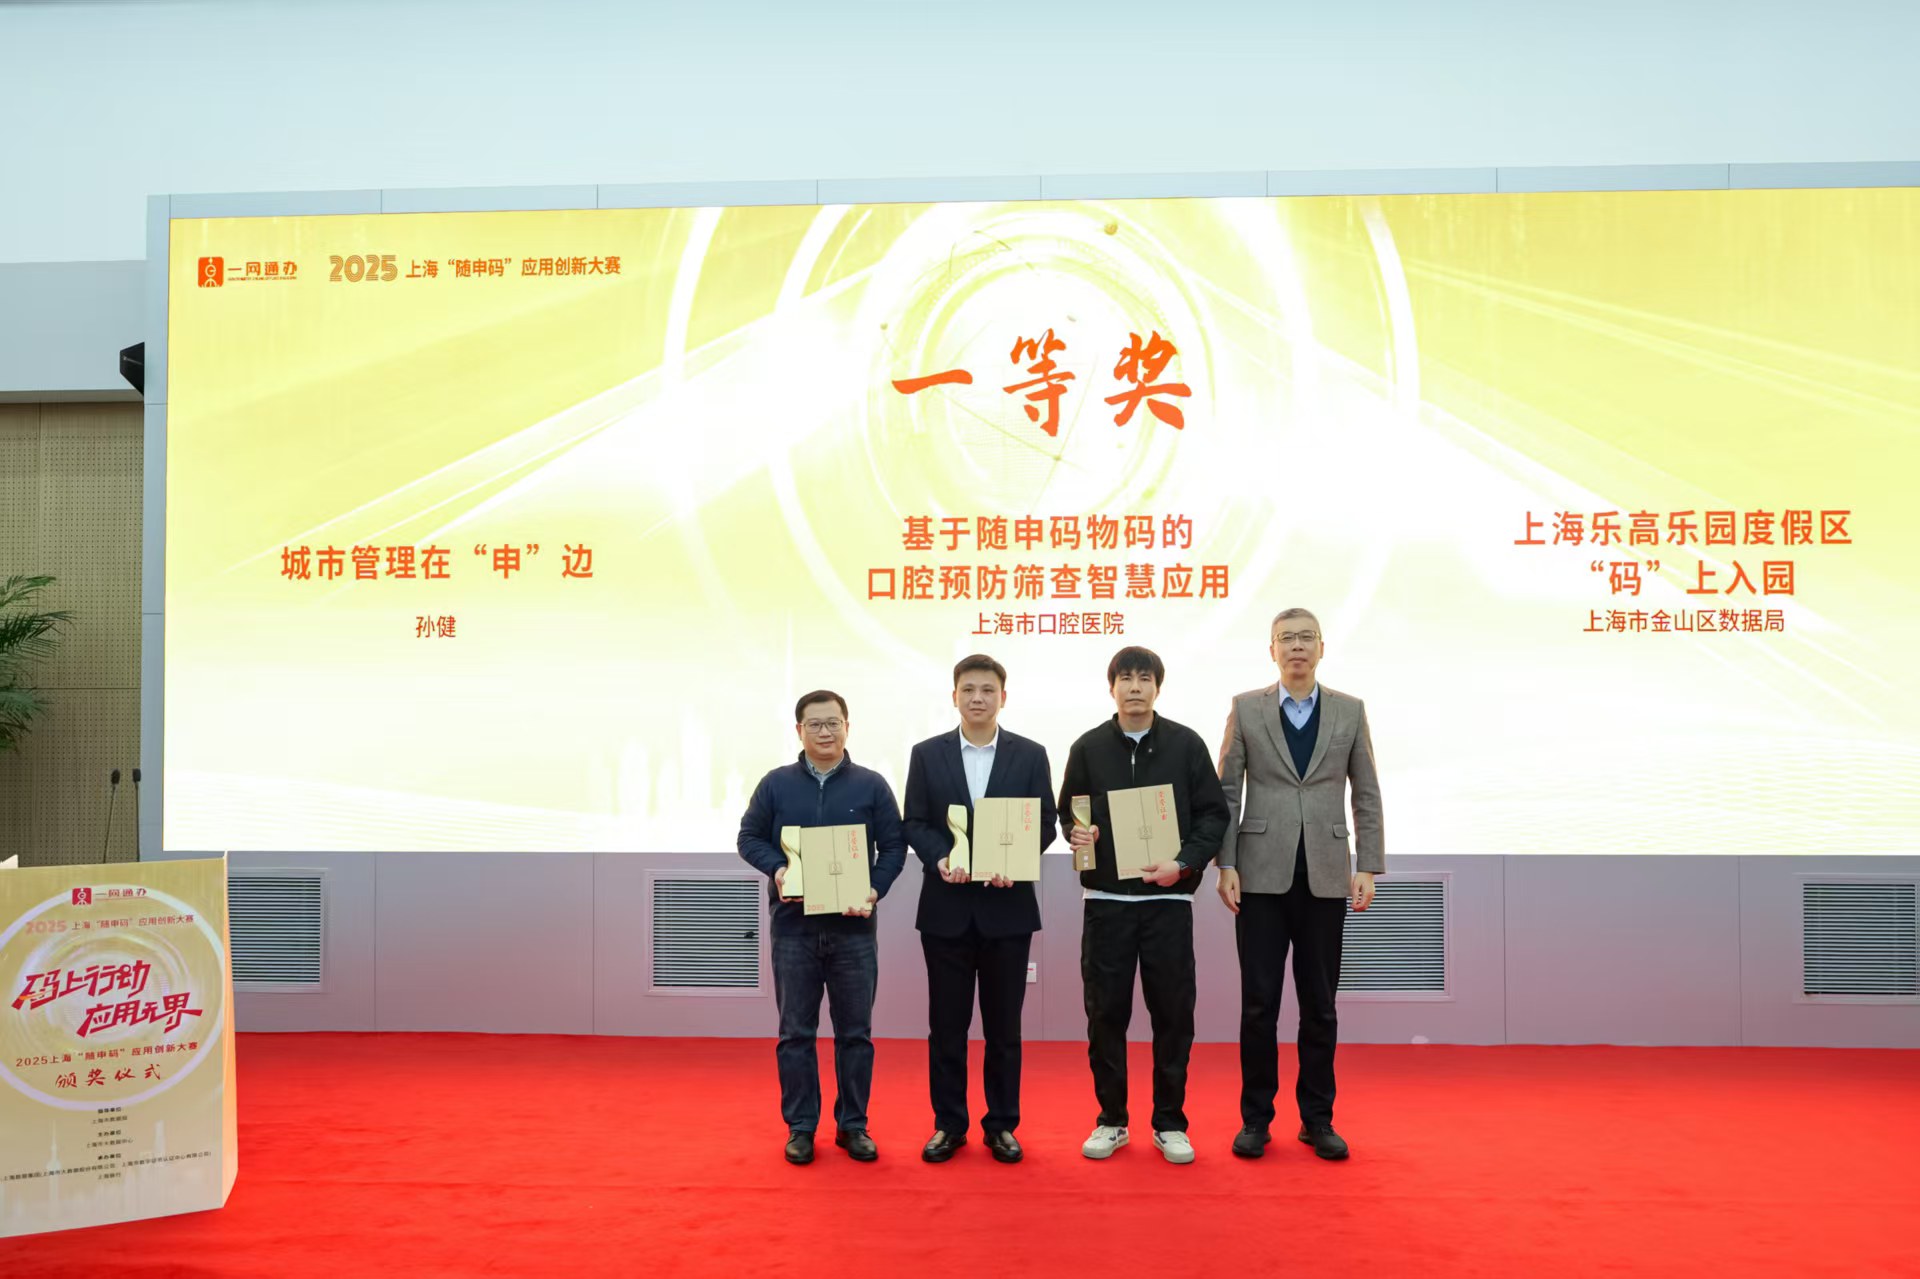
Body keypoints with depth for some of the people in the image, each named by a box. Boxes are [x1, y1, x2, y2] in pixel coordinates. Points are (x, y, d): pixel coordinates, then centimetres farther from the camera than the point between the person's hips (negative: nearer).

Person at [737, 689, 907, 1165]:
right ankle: (800, 1127, 18)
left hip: (853, 928, 0)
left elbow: (894, 845, 3)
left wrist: (875, 891, -12)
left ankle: (853, 1125, 20)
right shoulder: (776, 784, 4)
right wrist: (776, 869, -12)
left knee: (855, 1032, 7)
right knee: (795, 1032, 7)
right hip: (794, 925, 0)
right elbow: (749, 837, 6)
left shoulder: (871, 785, 2)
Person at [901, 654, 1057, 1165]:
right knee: (946, 1023, 7)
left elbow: (1044, 823, 0)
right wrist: (941, 858, -17)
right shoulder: (927, 754, 4)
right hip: (947, 907, 0)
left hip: (1007, 906, 0)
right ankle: (948, 1124, 19)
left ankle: (1002, 1124, 20)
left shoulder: (1030, 755, 3)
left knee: (1003, 1023, 8)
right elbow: (914, 823, 2)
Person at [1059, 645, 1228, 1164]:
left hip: (1168, 898, -1)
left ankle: (1169, 1122, 18)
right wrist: (1077, 834, -11)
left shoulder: (1186, 743, 1)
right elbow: (1068, 813, 11)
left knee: (1173, 1012, 4)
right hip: (1106, 898, 1)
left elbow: (1214, 813, 1)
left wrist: (1184, 863, -13)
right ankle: (1111, 1120, 19)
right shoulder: (1088, 748, 4)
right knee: (1105, 1011, 5)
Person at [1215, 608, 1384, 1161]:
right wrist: (1225, 865, -4)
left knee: (1320, 1005, 8)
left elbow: (1367, 795, 6)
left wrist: (1369, 867, -1)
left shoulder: (1350, 711, 6)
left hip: (1325, 877, 1)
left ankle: (1318, 1120, 19)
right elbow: (1227, 793, 2)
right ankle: (1256, 1119, 15)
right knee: (1259, 1003, 3)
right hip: (1262, 876, -1)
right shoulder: (1246, 708, 3)